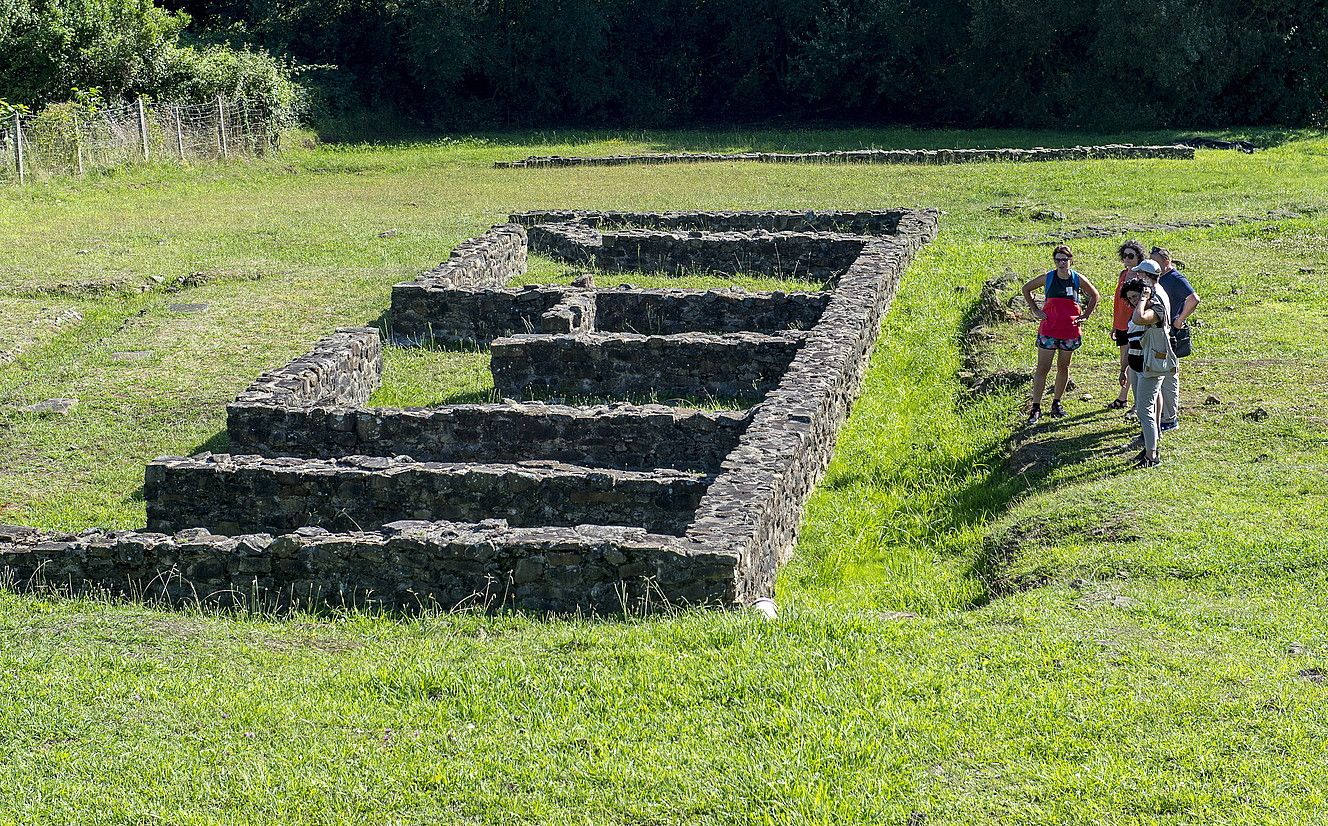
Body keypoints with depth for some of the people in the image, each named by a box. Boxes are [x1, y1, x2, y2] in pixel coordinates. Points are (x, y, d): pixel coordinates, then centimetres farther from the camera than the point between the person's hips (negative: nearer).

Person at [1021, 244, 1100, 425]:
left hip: (1070, 330, 2)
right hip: (1048, 330, -2)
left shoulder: (1078, 279, 0)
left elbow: (1095, 295, 14)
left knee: (1063, 367, 11)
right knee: (1042, 368, -4)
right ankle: (1036, 408, -3)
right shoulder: (1048, 278, -3)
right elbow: (1026, 289, 11)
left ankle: (1057, 403, 25)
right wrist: (1035, 310, 3)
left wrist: (1085, 316, 6)